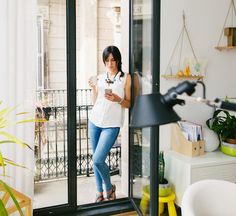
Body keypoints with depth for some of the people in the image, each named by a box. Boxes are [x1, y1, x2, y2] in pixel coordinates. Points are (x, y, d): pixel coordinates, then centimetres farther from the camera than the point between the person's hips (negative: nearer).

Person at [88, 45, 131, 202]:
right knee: (96, 160, 8)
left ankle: (109, 188, 15)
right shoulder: (100, 77, 10)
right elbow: (95, 102, 12)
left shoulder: (126, 77, 1)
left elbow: (128, 103, 2)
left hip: (112, 124, -4)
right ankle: (100, 192, 25)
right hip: (95, 121, 4)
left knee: (98, 160, -12)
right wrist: (93, 88, -3)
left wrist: (118, 100, -17)